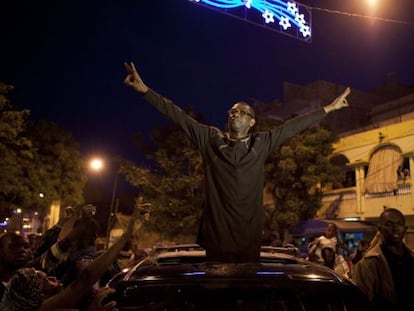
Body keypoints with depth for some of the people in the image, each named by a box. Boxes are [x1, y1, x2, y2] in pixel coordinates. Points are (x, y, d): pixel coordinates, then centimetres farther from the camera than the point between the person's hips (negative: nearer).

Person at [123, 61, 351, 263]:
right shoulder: (210, 139, 5)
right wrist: (145, 90, 0)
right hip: (217, 229, -1)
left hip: (249, 232, 1)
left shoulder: (261, 143, 8)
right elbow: (178, 116, 2)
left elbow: (294, 126, 10)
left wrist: (328, 109, 11)